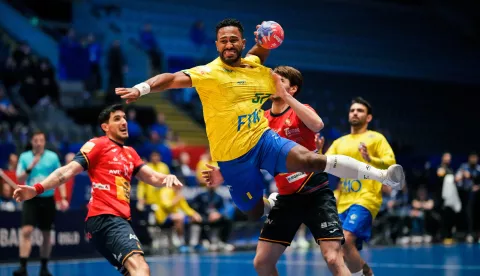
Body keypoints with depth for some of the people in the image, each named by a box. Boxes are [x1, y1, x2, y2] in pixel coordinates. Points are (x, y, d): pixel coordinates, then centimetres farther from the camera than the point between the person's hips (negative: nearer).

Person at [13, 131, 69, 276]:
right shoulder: (24, 157, 1)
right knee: (26, 231, -16)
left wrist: (63, 198, -3)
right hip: (31, 199, -1)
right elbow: (19, 179, -3)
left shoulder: (53, 157, 1)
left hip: (47, 199, 1)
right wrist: (30, 167, -19)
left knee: (46, 235, 8)